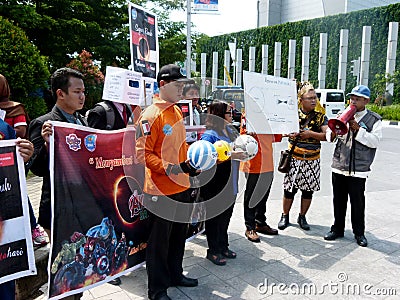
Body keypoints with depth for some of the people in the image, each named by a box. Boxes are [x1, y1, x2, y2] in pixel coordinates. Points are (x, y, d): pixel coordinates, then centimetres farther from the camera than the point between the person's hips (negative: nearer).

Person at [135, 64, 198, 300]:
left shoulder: (177, 111, 11)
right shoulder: (151, 115, -16)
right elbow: (143, 153, -20)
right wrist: (170, 168, -27)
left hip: (182, 186, 8)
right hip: (161, 190, -8)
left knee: (179, 234, 21)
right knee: (159, 240, 7)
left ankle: (175, 274, 42)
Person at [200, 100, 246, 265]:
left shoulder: (230, 130, 9)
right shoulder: (209, 135, -15)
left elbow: (238, 148, 24)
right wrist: (231, 155, -27)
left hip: (230, 184, 8)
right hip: (214, 186, -8)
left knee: (226, 215, 18)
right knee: (214, 217, 7)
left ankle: (223, 246, 35)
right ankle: (213, 251, 23)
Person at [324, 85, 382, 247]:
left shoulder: (374, 119, 1)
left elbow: (375, 141, -9)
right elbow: (330, 136, 9)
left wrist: (358, 129, -18)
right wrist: (334, 131, -13)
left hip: (358, 169, -4)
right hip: (339, 166, 4)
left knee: (357, 202, 5)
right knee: (339, 200, 11)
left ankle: (359, 233, 21)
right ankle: (338, 229, 25)